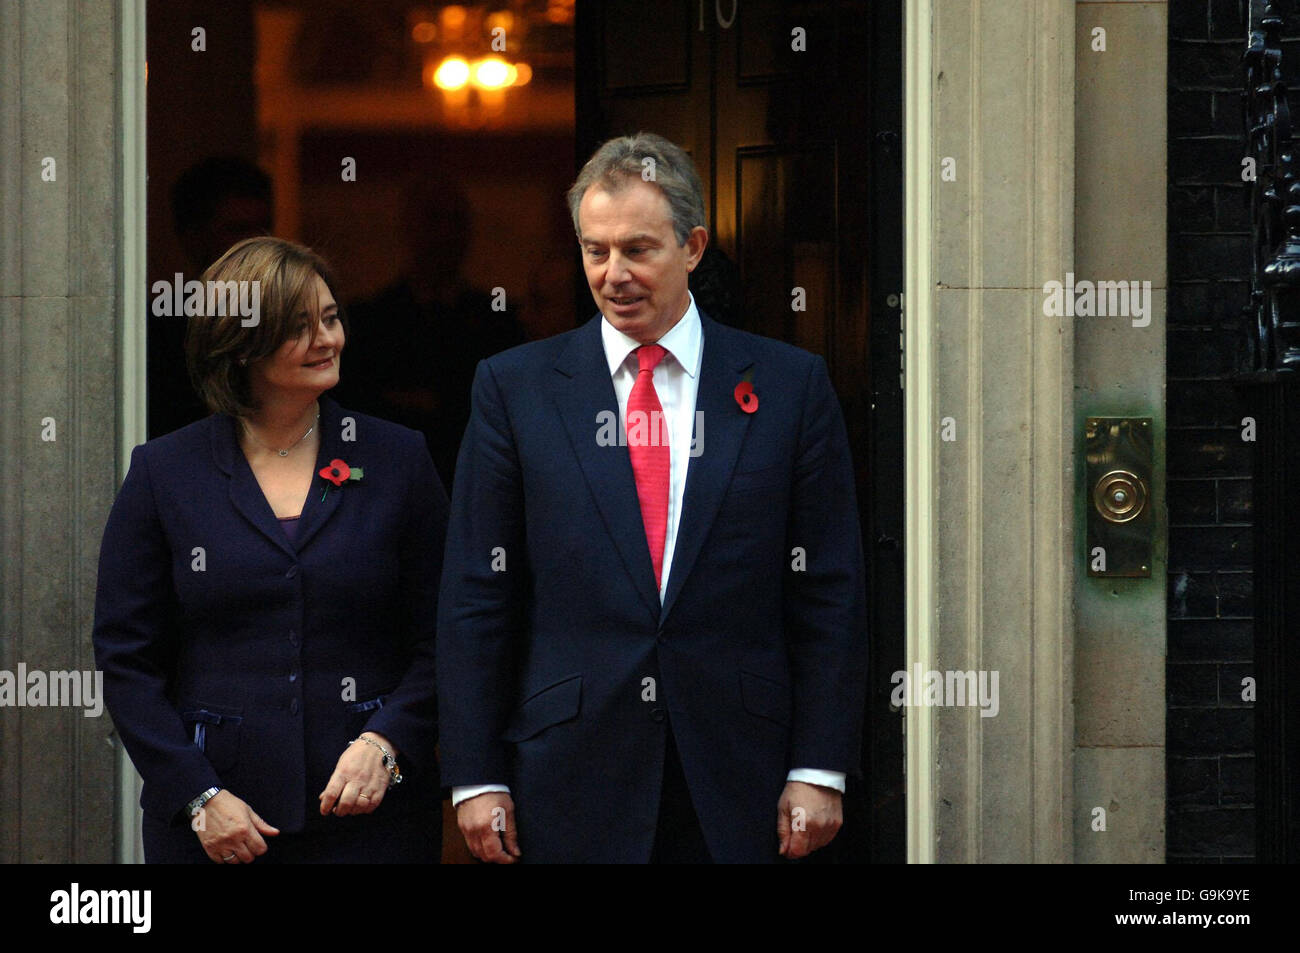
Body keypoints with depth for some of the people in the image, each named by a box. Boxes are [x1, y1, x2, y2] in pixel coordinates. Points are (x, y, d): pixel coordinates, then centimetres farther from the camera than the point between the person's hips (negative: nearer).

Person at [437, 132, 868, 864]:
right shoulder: (515, 387, 6)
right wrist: (476, 777, -2)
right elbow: (477, 599, 4)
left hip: (738, 782, 0)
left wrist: (819, 771, -3)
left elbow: (829, 594, 4)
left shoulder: (789, 385, 5)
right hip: (571, 788, 0)